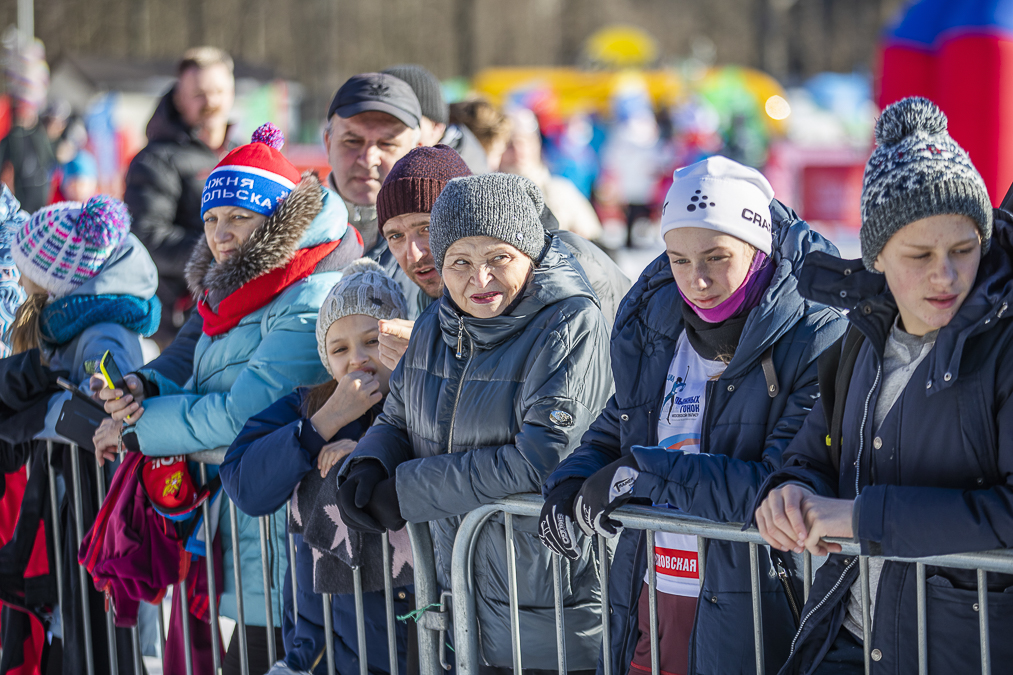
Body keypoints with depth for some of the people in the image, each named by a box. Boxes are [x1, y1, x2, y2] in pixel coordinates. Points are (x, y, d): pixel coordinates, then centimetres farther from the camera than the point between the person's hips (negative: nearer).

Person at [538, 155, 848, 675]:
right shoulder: (654, 327, 8)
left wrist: (646, 474, -18)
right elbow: (613, 433, 20)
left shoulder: (816, 343, -12)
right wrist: (572, 484, -3)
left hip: (747, 622, -5)